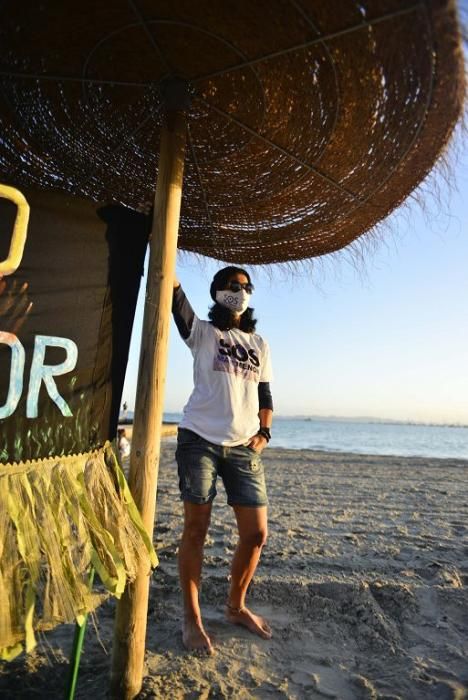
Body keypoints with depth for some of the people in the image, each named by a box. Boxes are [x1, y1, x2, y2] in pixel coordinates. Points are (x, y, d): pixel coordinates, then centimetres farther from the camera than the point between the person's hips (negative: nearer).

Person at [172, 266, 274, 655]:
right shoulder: (202, 333, 5)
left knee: (256, 533, 5)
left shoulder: (260, 344, 17)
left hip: (243, 448, 4)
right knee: (195, 530, 3)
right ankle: (192, 618, 22)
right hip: (200, 440, -3)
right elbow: (175, 296, -10)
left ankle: (236, 606, 30)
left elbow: (265, 395, 19)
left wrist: (264, 432, 5)